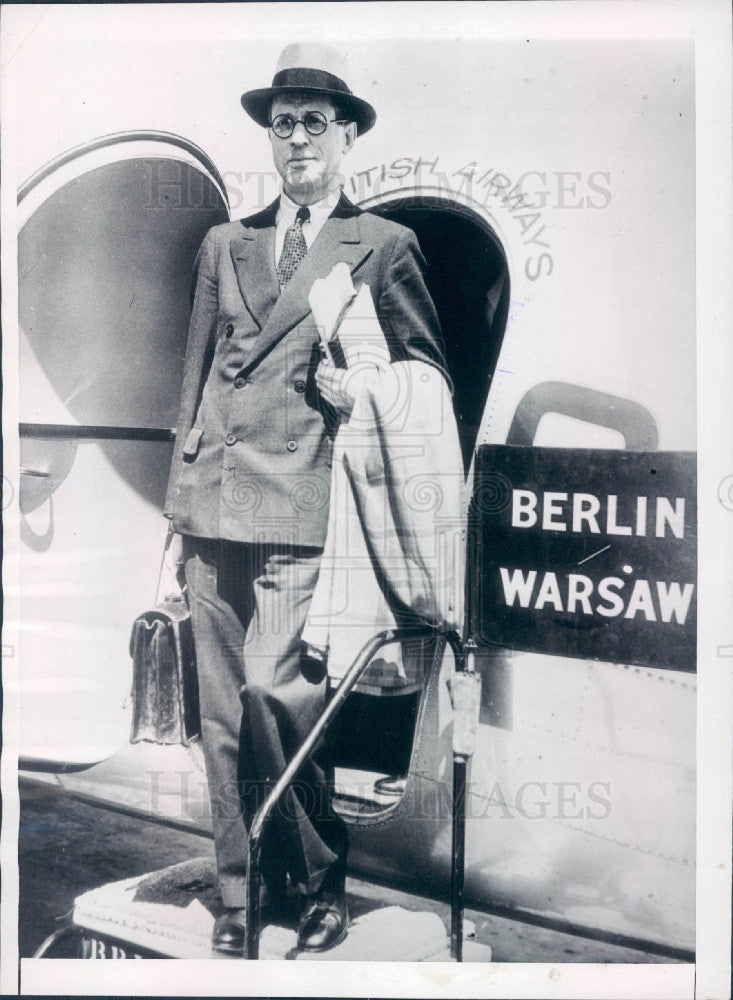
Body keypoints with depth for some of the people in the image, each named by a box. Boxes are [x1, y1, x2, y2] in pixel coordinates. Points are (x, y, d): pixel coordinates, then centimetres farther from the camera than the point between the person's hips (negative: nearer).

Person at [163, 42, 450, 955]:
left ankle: (320, 880, 8)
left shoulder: (384, 244, 8)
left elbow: (426, 372, 12)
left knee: (274, 686, -15)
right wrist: (178, 505, 14)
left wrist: (363, 393, -9)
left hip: (301, 509, -4)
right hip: (213, 508, 5)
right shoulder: (225, 245, 20)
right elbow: (195, 377, 19)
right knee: (222, 715, 6)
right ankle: (237, 897, 20)